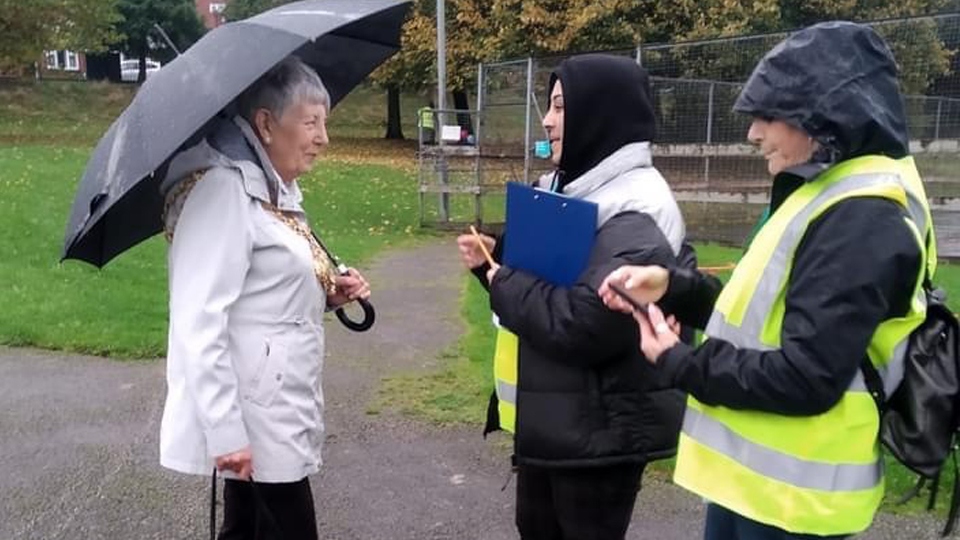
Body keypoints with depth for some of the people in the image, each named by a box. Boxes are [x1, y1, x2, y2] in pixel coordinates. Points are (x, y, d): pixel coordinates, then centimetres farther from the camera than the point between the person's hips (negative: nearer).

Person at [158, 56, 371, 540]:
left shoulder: (275, 190, 12)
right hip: (252, 423, -9)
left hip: (278, 412, 9)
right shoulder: (224, 188, -18)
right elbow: (198, 324, -24)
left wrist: (327, 294, 2)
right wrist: (224, 433, -25)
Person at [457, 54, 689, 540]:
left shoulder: (636, 217, -22)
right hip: (548, 417, 10)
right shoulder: (572, 190, 9)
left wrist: (505, 285, -18)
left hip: (600, 430, -9)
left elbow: (584, 326, -31)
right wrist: (495, 258, -1)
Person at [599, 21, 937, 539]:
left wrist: (679, 363, -14)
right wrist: (673, 286, -3)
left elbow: (806, 378, -26)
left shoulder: (862, 221, -22)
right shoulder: (832, 198, 9)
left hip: (790, 495, -9)